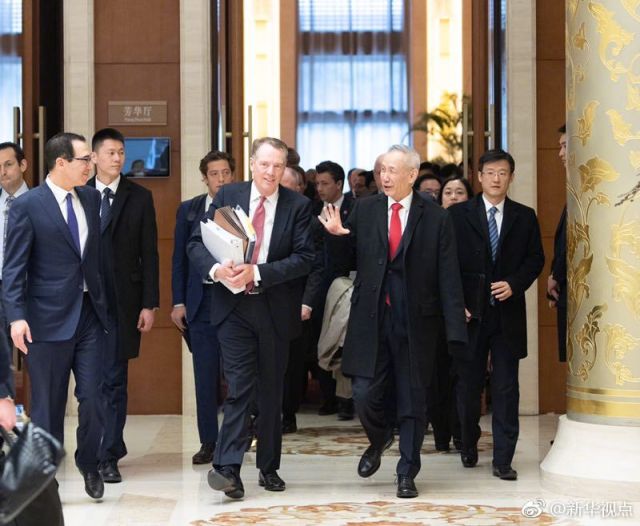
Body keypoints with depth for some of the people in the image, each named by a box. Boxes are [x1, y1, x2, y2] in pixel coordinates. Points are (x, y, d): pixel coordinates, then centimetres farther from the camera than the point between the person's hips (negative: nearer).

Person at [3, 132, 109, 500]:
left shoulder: (92, 198, 7)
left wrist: (106, 302, 7)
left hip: (90, 314, 4)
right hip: (48, 318, -4)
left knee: (93, 397, 4)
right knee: (48, 404, 6)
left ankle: (89, 463, 26)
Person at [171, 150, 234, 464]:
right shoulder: (189, 210, 9)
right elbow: (179, 259, 9)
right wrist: (179, 302, 3)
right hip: (202, 299, 2)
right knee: (205, 375, 3)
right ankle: (208, 441, 10)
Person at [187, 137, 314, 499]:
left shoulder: (298, 205, -2)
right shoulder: (228, 196, 2)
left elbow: (304, 258, -10)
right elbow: (197, 243, 1)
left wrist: (256, 273, -20)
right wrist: (216, 269, -19)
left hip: (276, 309, 1)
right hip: (234, 305, 0)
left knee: (272, 391, 10)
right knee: (239, 385, -9)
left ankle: (269, 467, 21)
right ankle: (229, 468, -12)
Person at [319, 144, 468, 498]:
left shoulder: (435, 218, 0)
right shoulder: (363, 210, 6)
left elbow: (448, 278, -3)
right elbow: (350, 262, 10)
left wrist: (455, 329, -8)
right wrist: (337, 236, -10)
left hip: (415, 322, -1)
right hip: (370, 320, 2)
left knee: (411, 400, 6)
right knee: (364, 395, -2)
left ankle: (407, 474, 20)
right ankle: (379, 438, 31)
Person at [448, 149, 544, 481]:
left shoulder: (525, 217, 7)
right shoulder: (458, 214, 2)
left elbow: (535, 258, 8)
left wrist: (514, 284, -9)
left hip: (508, 313, 1)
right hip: (470, 312, 0)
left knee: (506, 388, -1)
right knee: (469, 384, 10)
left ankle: (503, 460, 3)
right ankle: (469, 445, 31)